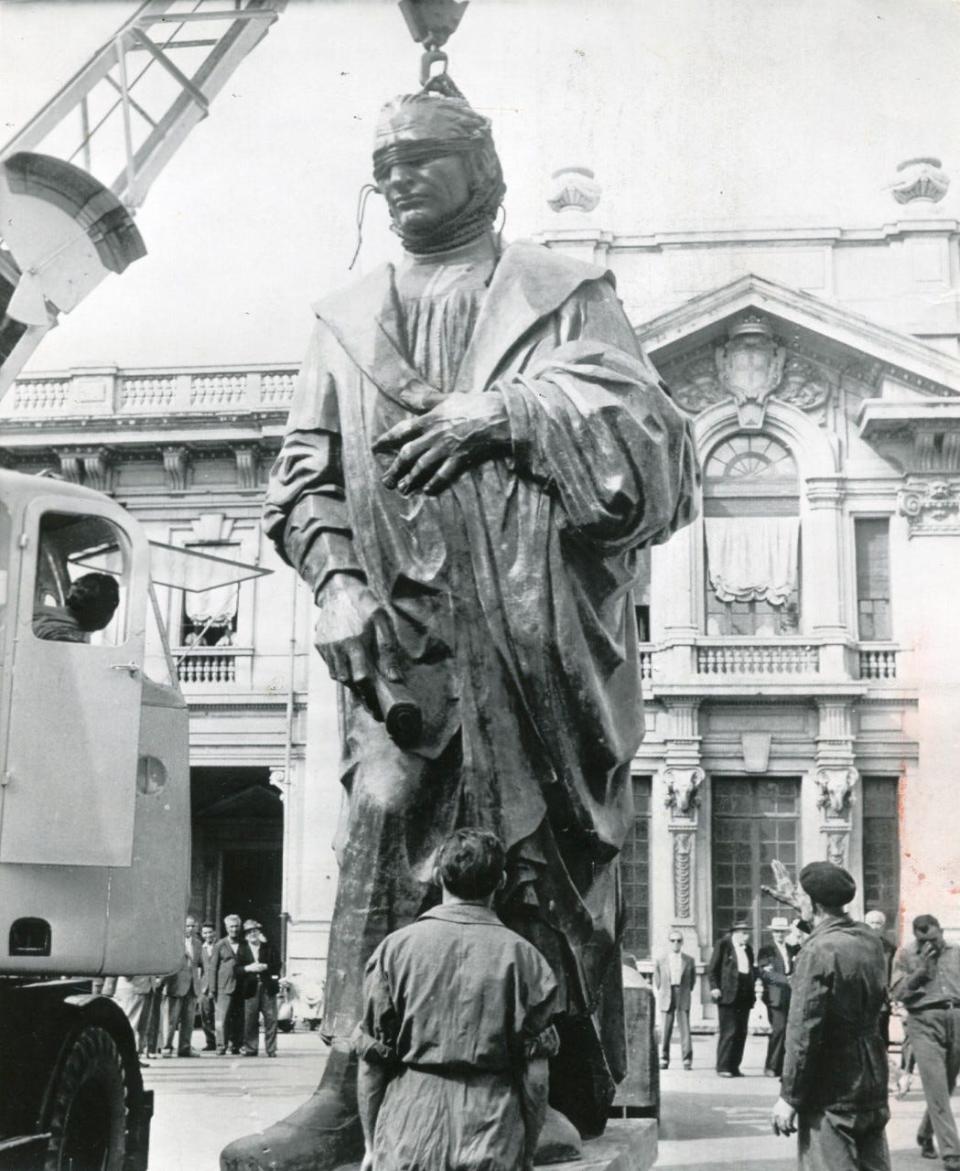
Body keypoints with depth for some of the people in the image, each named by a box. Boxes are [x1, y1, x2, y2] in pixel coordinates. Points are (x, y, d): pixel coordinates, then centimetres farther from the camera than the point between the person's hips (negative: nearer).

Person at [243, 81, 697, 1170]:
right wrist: (337, 579, -4)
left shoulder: (563, 293, 12)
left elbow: (654, 433, 0)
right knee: (384, 819, -12)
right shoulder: (344, 321, 20)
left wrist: (513, 409, -11)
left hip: (540, 623, -2)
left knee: (550, 842, -4)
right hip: (402, 630, 2)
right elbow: (302, 479, 14)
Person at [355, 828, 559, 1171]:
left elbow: (372, 1058, 2)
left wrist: (372, 1141, 11)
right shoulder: (521, 955, -1)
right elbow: (534, 1070, -1)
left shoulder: (397, 947, -1)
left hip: (408, 1139, 0)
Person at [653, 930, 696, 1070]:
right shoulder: (661, 961, 8)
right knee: (665, 1031, 0)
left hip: (683, 1000, -1)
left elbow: (693, 979, 15)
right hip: (666, 999, 1)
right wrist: (660, 995, 9)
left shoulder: (689, 960, 7)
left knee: (685, 1029, -7)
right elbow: (656, 981, 14)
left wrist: (687, 992, 9)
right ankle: (664, 1060, 8)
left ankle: (687, 1060, -3)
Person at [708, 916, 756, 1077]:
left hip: (744, 997, 6)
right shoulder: (723, 945, 0)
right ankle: (722, 1067, -5)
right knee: (729, 1032, -9)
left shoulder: (748, 949, 18)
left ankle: (734, 1067, 11)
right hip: (728, 996, -6)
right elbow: (712, 969, -3)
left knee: (741, 1033, 5)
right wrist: (714, 987, -12)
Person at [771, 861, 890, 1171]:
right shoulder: (870, 940, 4)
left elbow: (804, 1031, -19)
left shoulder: (818, 951, -19)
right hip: (872, 1085, 8)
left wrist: (790, 1096, -13)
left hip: (831, 1091, -8)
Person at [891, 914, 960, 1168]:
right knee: (936, 1088, -8)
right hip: (925, 1022, -3)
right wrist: (921, 969, -12)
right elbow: (897, 992, -4)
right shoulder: (905, 955, 3)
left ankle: (925, 1135, 31)